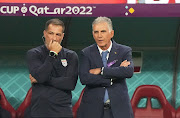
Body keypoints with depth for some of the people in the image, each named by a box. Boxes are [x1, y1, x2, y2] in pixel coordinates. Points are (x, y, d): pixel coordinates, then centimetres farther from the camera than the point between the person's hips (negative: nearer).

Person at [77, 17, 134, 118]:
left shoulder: (125, 51, 3)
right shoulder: (86, 53, 3)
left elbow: (129, 71, -16)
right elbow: (84, 78, -12)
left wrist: (101, 71, -15)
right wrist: (113, 78, -14)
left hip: (119, 110, 0)